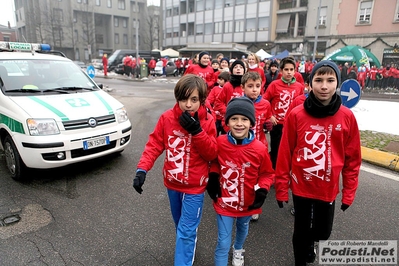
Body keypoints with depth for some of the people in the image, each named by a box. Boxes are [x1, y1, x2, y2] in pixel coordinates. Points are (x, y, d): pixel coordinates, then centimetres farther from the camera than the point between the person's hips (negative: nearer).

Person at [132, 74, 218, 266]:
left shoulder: (207, 121, -12)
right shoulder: (167, 118, -9)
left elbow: (212, 154, -13)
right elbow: (154, 144, -9)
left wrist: (197, 131, -27)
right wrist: (142, 169, -21)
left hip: (194, 186, -3)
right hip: (172, 183, 4)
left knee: (186, 231, 1)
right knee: (180, 225, 25)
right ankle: (189, 245, 52)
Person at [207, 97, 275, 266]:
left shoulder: (259, 149, -20)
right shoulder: (219, 143, -18)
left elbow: (267, 173, -5)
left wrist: (262, 190, -19)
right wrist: (213, 177, -10)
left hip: (248, 203, 2)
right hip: (224, 201, -2)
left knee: (242, 230, 32)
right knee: (223, 243, 5)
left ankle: (238, 250, 65)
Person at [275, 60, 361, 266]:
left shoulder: (347, 117, -8)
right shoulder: (296, 115, -13)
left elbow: (352, 158, 0)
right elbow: (285, 154, -8)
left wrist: (349, 192, 3)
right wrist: (281, 188, -3)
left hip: (329, 188, 2)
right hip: (301, 186, -2)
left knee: (323, 232, 18)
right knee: (301, 231, 14)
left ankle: (310, 242, 54)